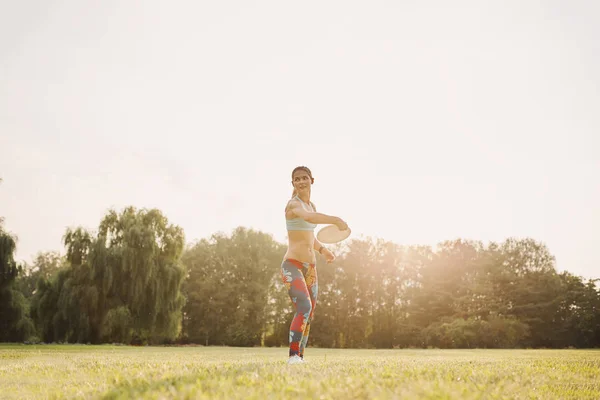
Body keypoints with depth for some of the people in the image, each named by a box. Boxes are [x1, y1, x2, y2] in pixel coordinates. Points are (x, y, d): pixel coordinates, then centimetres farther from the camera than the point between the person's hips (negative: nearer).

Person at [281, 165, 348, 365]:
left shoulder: (312, 205, 15)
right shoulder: (293, 203, -12)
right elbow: (308, 217, -38)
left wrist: (322, 249, 14)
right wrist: (336, 220, -43)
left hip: (310, 267, 9)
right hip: (292, 265, -8)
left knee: (309, 315, 10)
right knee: (304, 307, -26)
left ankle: (300, 356, 21)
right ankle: (293, 355, -23)